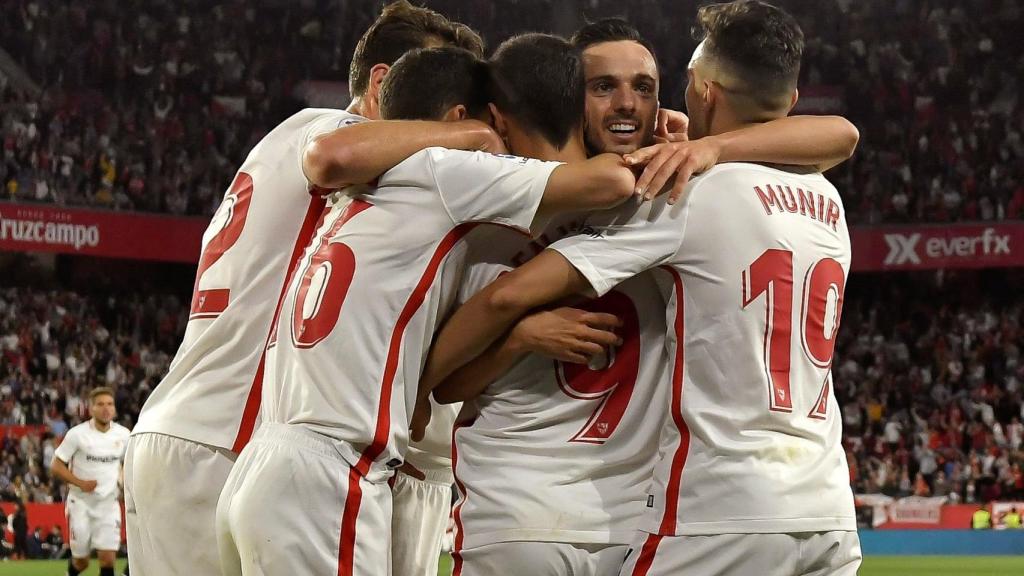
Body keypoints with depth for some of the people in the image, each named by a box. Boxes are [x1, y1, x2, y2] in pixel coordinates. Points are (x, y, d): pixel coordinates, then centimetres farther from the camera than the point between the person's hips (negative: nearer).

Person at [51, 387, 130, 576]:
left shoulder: (123, 435, -1)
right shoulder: (78, 434, -11)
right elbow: (56, 466, -8)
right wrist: (81, 483, -20)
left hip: (109, 503, 2)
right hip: (81, 502, -2)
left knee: (108, 559, -10)